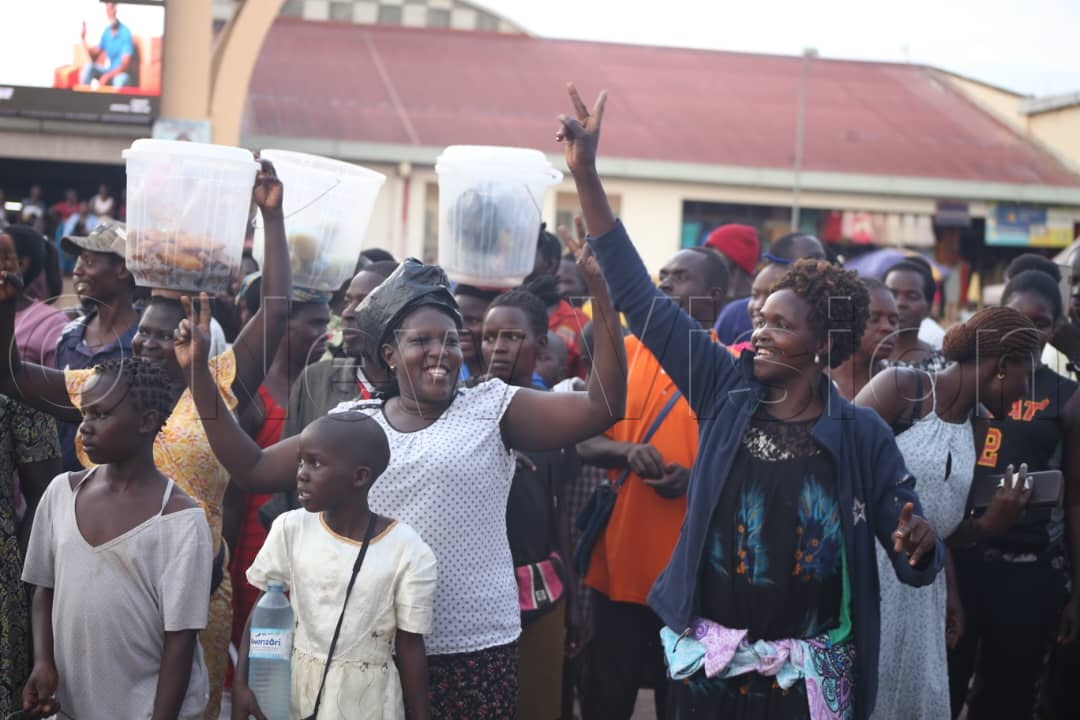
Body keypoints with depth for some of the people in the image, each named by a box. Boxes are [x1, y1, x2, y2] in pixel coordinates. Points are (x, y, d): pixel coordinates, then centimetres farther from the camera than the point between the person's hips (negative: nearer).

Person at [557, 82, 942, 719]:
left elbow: (914, 562, -2)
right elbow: (641, 298, -3)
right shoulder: (726, 391, -2)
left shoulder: (864, 435, -7)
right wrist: (585, 171, -8)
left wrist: (921, 546, -28)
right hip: (709, 659, 2)